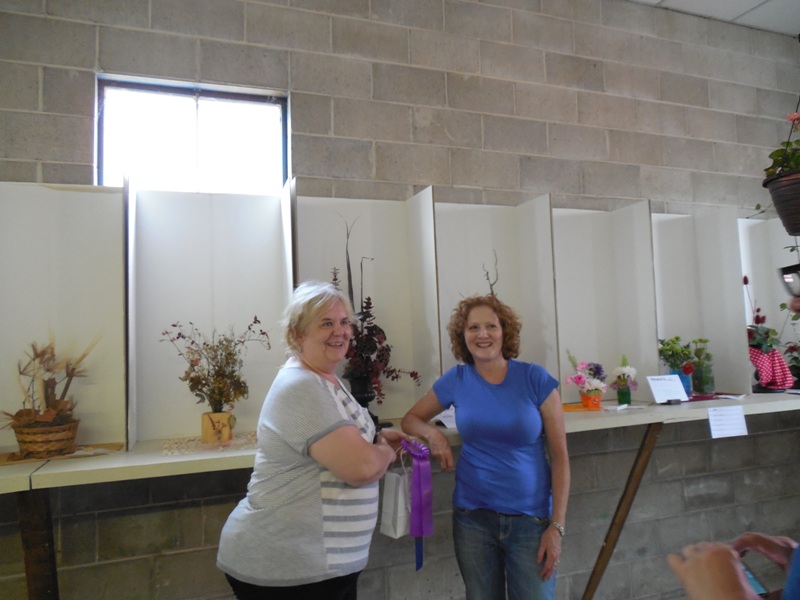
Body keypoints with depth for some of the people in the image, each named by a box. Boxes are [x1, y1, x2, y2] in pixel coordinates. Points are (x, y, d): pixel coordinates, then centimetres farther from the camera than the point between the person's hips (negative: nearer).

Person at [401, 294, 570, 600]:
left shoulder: (535, 378, -9)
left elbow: (559, 456, -6)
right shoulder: (456, 380, -3)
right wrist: (432, 433, -12)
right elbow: (410, 418, 10)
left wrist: (557, 525, -9)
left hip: (532, 518, -2)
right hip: (472, 517, 2)